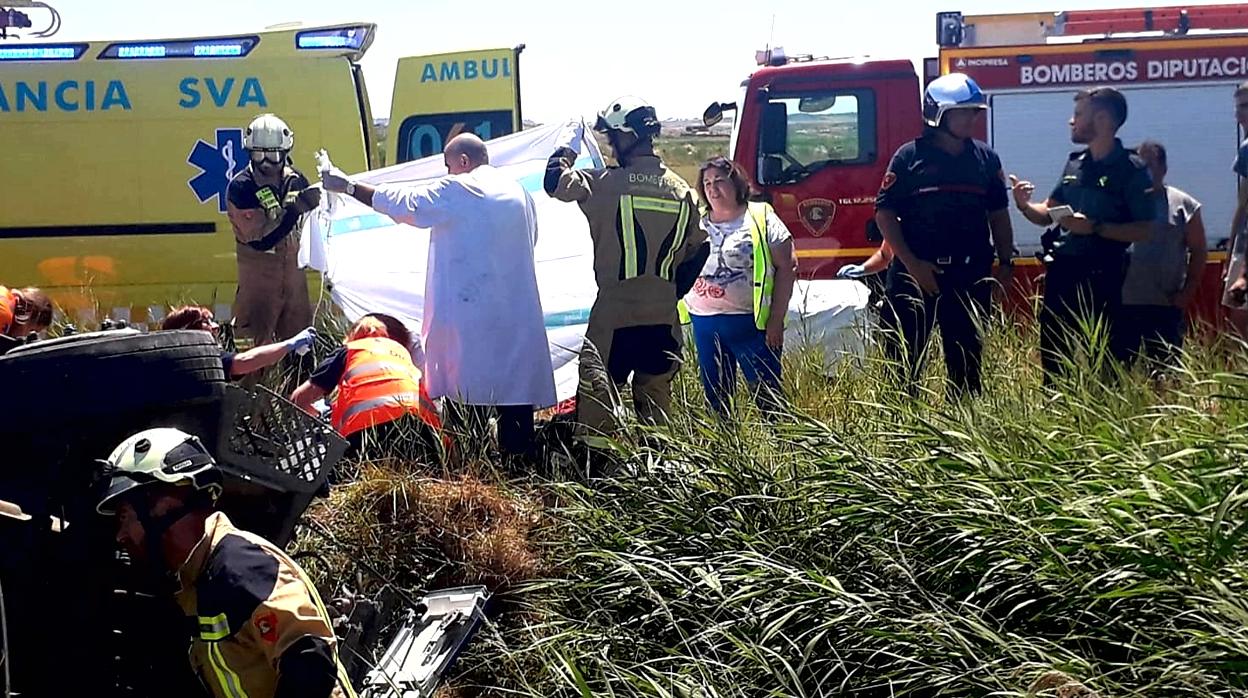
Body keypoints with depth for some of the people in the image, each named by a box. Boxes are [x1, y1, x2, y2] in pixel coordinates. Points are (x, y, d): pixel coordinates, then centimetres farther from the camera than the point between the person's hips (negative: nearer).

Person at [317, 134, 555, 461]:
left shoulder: (457, 191, -6)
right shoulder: (519, 192, 14)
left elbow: (401, 203, -3)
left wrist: (349, 186, 6)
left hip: (470, 314, -6)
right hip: (517, 315, 6)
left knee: (467, 393, 0)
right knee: (516, 388, 5)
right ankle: (519, 459, 6)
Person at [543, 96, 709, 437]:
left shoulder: (606, 184, -12)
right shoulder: (681, 190, 5)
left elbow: (555, 182, -8)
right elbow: (698, 250, 12)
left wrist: (566, 153, 12)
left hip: (614, 312, -5)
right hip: (663, 316, 5)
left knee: (598, 394, 1)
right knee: (656, 396, 15)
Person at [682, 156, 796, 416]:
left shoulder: (761, 218, -1)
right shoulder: (697, 224, 11)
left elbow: (787, 267, -5)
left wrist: (776, 320, -10)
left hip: (751, 323, -5)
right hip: (704, 323, 5)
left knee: (767, 397, -4)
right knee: (715, 398, 10)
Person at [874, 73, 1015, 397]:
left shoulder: (986, 158, 8)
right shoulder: (909, 157, -4)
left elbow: (998, 215, 15)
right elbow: (885, 213, -7)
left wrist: (1005, 264, 8)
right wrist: (912, 264, -14)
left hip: (970, 277, 4)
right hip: (915, 274, -3)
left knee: (966, 359, 10)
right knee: (903, 360, -2)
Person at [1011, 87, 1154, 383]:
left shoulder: (1132, 169, -8)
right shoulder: (1075, 163, 12)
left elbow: (1144, 229, -12)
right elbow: (1048, 214, 16)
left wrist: (1096, 228, -22)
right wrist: (1025, 205, -5)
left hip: (1101, 276, -6)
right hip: (1061, 270, 7)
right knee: (1052, 352, 11)